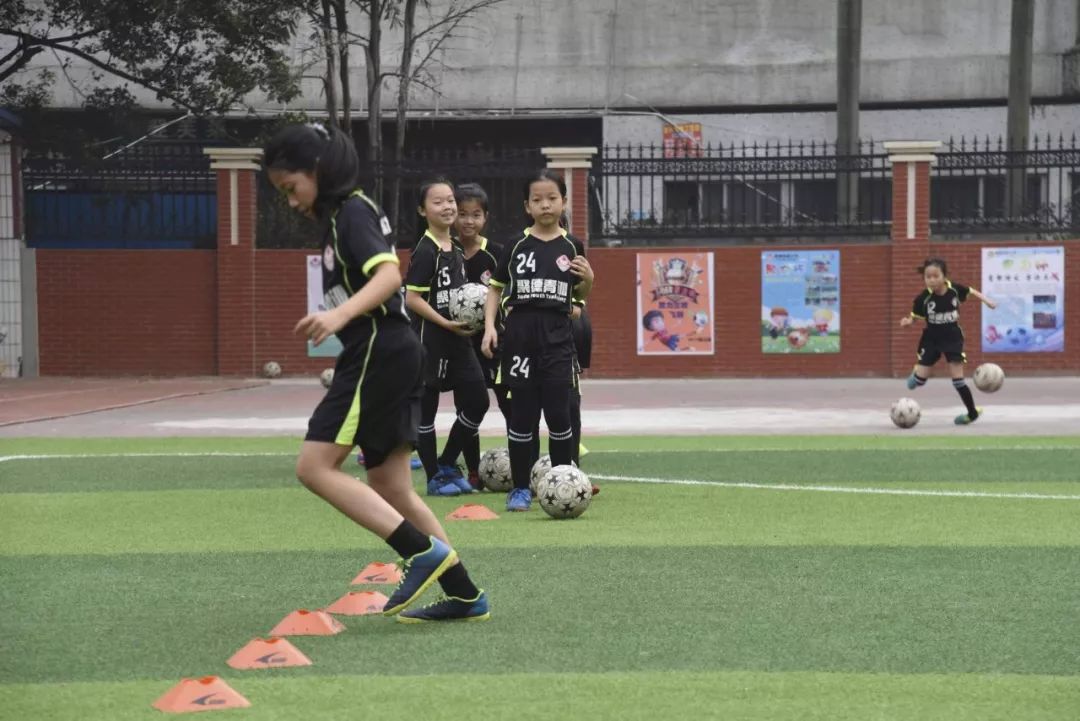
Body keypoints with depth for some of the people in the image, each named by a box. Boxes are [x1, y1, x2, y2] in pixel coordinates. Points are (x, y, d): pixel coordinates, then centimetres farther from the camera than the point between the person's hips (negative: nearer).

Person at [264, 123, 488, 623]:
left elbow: (389, 274, -26)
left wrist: (340, 314, -41)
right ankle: (464, 595, 11)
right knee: (388, 487, 11)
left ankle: (423, 552, -18)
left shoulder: (351, 212, -11)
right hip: (392, 356, 10)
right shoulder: (338, 216, 19)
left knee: (315, 467, -13)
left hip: (378, 355, -10)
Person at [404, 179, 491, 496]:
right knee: (425, 407, 2)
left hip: (457, 340, 8)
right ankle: (434, 478, 10)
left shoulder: (456, 250, 12)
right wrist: (446, 323, -21)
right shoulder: (425, 251, -13)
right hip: (429, 339, -8)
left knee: (477, 400, 5)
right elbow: (412, 298, -17)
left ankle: (447, 465, 20)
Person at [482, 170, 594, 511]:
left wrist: (588, 279, -7)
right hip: (520, 335, 0)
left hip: (557, 337, 0)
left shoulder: (570, 248, 5)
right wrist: (489, 326, -3)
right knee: (522, 415, 2)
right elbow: (496, 288, 8)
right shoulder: (517, 246, 3)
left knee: (558, 413, -2)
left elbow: (580, 296, 14)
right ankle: (520, 488, 9)